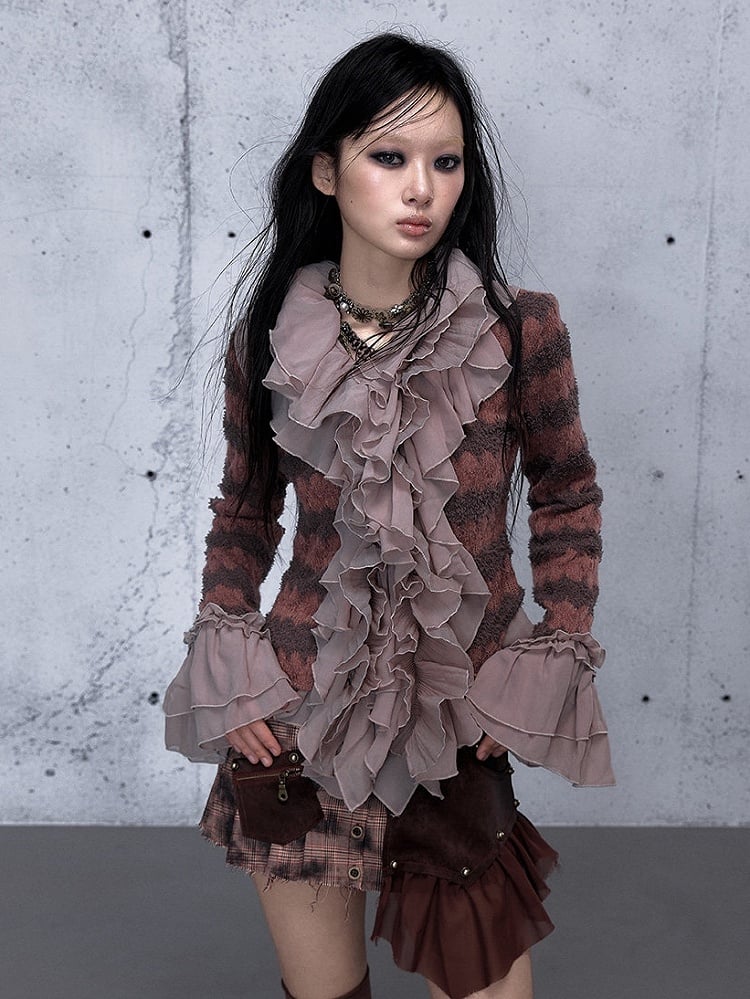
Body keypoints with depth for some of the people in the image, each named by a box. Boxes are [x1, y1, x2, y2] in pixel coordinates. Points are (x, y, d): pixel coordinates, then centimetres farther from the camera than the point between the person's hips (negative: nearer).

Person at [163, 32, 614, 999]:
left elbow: (567, 498, 4)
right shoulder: (267, 340, -4)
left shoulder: (520, 331, -8)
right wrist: (228, 666, 1)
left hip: (463, 711, -1)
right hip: (302, 707, 1)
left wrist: (554, 660, -2)